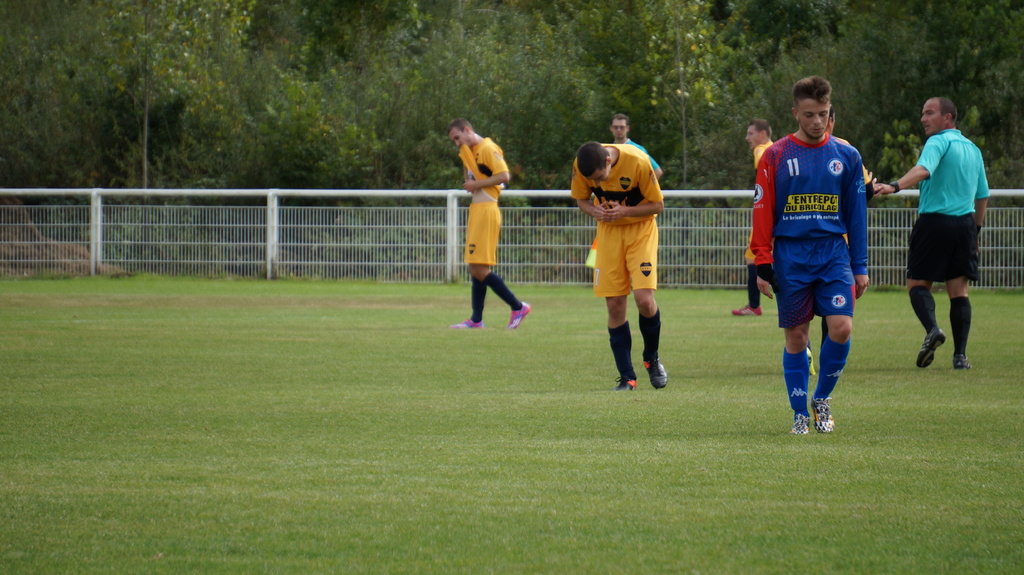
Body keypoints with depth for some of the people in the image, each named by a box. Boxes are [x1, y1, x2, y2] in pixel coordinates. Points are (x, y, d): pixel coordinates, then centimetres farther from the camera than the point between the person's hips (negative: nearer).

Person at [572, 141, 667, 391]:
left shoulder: (638, 162, -26)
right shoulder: (581, 166, -15)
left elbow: (658, 204, -14)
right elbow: (581, 199, 4)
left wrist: (623, 211, -27)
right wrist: (595, 211, -19)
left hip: (640, 229, -3)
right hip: (608, 231, 3)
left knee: (644, 299, -17)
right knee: (615, 305, -3)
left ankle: (652, 359, 10)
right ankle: (627, 378, 5)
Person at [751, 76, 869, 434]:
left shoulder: (846, 156, 7)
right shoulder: (776, 157, 1)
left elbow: (856, 215, 11)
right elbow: (763, 213, 1)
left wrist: (860, 267, 9)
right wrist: (763, 265, -5)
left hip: (833, 254, 1)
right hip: (790, 255, -1)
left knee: (842, 328, -12)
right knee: (796, 336, 2)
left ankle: (822, 398, 11)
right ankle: (800, 414, 13)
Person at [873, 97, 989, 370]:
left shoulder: (939, 143, -6)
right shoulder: (973, 149, 16)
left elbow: (923, 169, -28)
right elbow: (983, 195, 22)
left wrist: (894, 186, -42)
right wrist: (976, 230, 31)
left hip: (935, 222, -6)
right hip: (965, 224, 6)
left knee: (917, 283, 3)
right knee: (959, 291, 5)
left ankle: (932, 329, -22)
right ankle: (960, 355, -2)